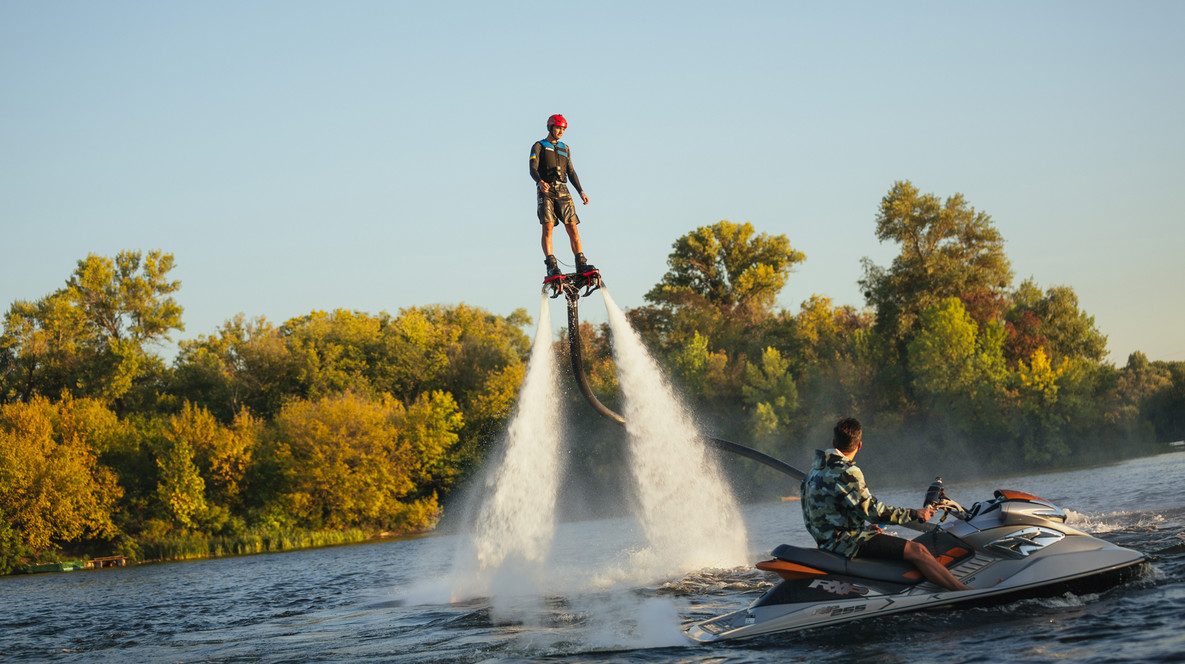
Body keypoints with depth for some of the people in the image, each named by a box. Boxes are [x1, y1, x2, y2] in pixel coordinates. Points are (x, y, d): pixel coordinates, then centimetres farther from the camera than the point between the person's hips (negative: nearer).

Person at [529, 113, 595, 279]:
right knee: (548, 227, -17)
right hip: (546, 191, -4)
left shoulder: (565, 148, 23)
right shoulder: (539, 146, 7)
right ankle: (551, 267, -22)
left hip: (562, 191, 4)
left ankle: (581, 265, -5)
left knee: (572, 228, -5)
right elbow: (533, 169, -7)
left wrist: (580, 191, 10)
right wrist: (540, 182, -29)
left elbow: (571, 171, 22)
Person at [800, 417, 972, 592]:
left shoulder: (815, 469, 12)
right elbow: (872, 510, -19)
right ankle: (965, 591, -21)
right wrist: (914, 514, -8)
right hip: (847, 542, -10)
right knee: (917, 551, -16)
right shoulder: (847, 473, -18)